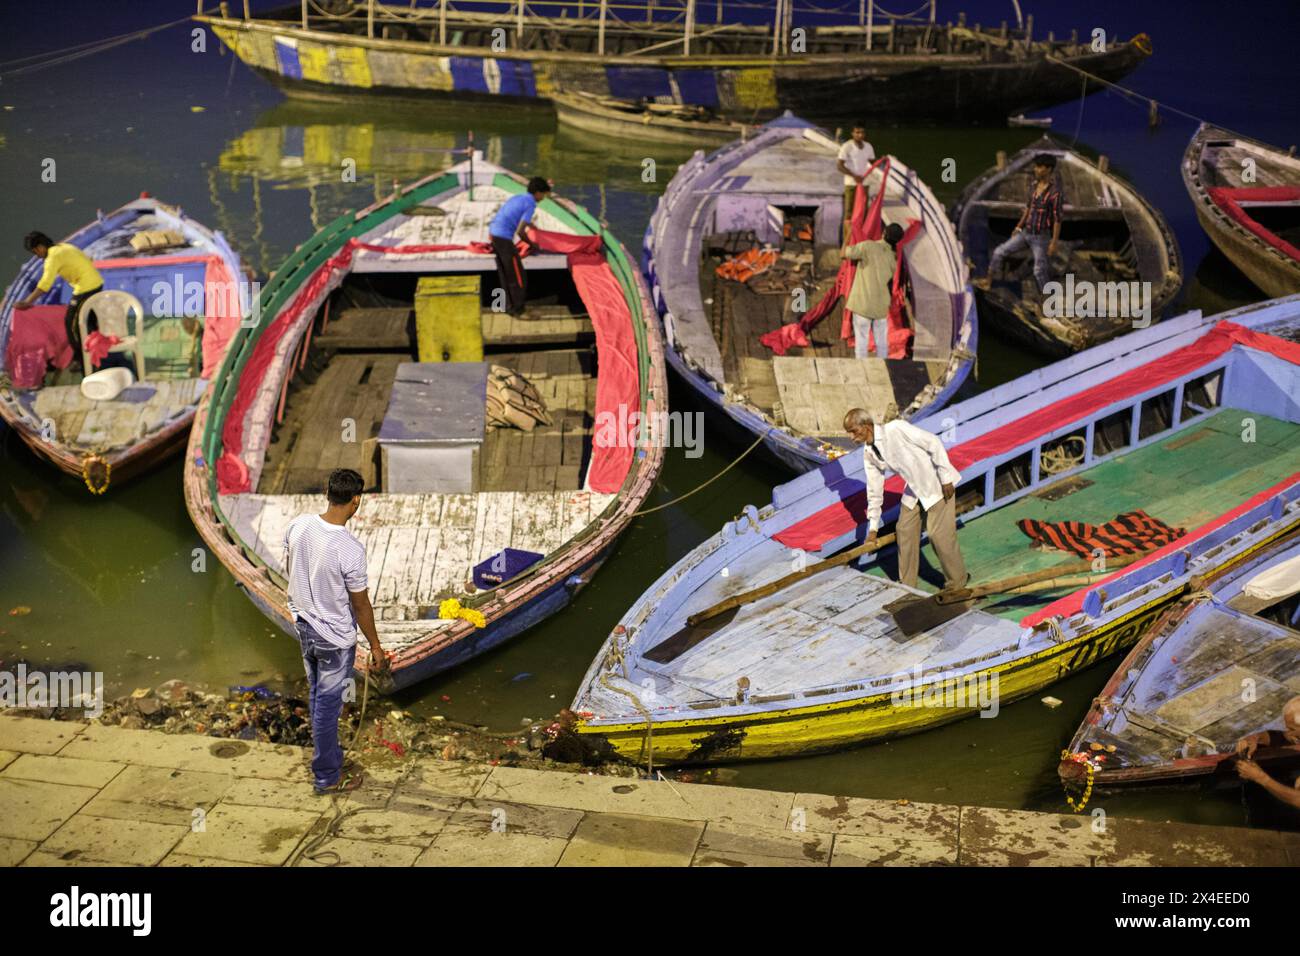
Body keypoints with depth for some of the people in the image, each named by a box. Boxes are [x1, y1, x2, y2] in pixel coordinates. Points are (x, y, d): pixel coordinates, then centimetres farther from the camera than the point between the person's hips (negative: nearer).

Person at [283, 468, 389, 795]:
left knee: (316, 694, 24)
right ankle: (327, 776, 25)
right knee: (328, 703, 9)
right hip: (334, 636, -7)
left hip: (304, 624, 7)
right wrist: (375, 646, -5)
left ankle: (327, 754, 44)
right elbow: (361, 604, -19)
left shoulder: (298, 525, -12)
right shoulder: (350, 549, -31)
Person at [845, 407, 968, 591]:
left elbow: (934, 443, -23)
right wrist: (873, 528, 9)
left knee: (939, 534, -5)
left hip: (937, 484, -8)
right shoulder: (868, 453, -3)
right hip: (913, 489, 8)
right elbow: (874, 490, 6)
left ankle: (956, 582, 14)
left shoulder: (896, 429, -27)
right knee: (904, 531, 10)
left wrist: (946, 477, -20)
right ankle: (907, 583, 25)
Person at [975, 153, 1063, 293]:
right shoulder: (1034, 185, 0)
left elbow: (1057, 219, -19)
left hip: (1041, 237, -7)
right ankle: (988, 281, 20)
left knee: (1040, 271, 2)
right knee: (999, 252, 5)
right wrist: (1019, 226, 19)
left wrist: (1054, 243, -18)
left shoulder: (1055, 191, -22)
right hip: (1026, 233, 7)